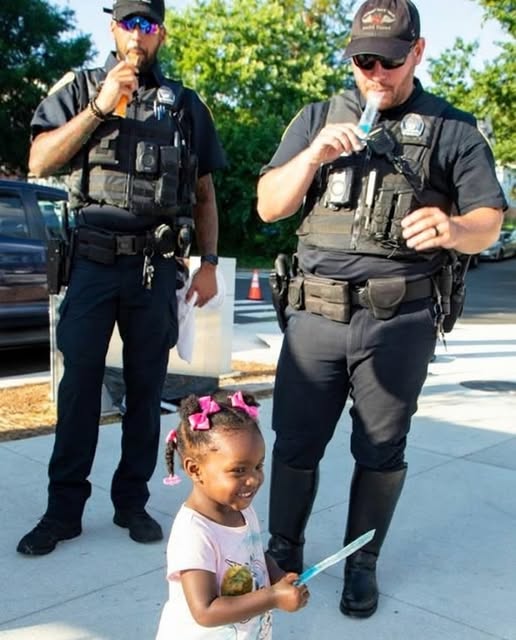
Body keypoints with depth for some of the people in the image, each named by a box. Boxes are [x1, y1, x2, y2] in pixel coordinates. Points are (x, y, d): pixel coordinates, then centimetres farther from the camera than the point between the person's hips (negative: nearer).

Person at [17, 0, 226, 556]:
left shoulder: (186, 105, 12)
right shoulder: (81, 88, 8)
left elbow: (204, 194, 14)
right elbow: (38, 163, -4)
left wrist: (208, 264, 5)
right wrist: (101, 106, -11)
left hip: (156, 267, 2)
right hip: (92, 260, -1)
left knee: (146, 387, 7)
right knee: (79, 384, 0)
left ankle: (131, 501, 19)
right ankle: (64, 509, 10)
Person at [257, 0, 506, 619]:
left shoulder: (452, 129, 8)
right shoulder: (318, 118, 13)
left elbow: (489, 220, 3)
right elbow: (268, 207, 8)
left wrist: (454, 229, -20)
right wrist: (314, 154, -9)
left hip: (401, 319, -1)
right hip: (316, 312, 2)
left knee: (381, 451, 8)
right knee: (295, 442, 5)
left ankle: (361, 564, 26)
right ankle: (284, 550, 26)